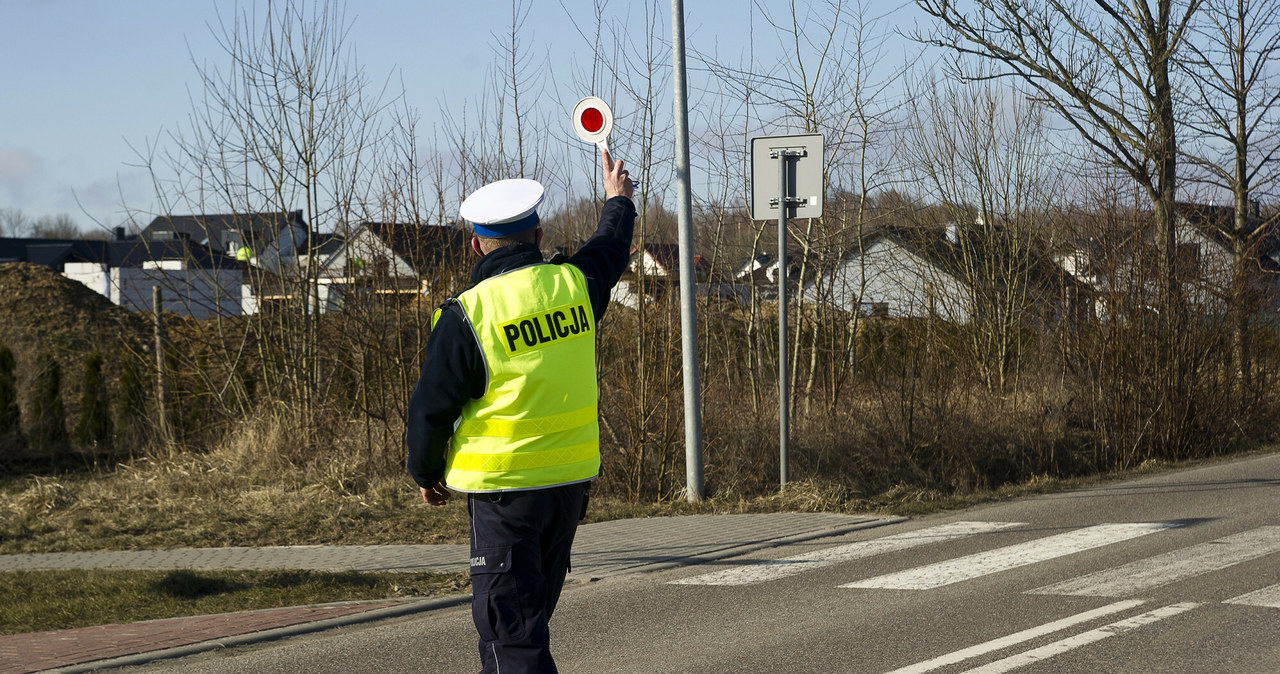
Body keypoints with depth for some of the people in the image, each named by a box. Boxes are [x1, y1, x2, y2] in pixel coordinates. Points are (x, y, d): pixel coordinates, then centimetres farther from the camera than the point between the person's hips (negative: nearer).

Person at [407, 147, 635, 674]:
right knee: (532, 606, 19)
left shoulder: (468, 314, -14)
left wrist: (426, 473, 12)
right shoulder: (573, 283, -1)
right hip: (573, 477, 6)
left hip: (504, 487, -6)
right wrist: (618, 201, 45)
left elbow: (432, 407, -6)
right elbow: (610, 252, 24)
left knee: (509, 624, -4)